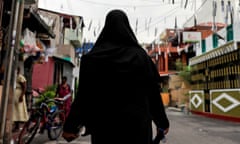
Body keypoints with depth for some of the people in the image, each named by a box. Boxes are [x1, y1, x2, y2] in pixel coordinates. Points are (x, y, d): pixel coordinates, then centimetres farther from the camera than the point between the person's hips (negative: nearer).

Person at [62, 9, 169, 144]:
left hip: (104, 123, 1)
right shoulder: (140, 54, -3)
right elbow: (153, 91, -1)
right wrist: (163, 122, 10)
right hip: (136, 122, 0)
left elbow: (84, 94, -5)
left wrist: (71, 125, 3)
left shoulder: (92, 56, -3)